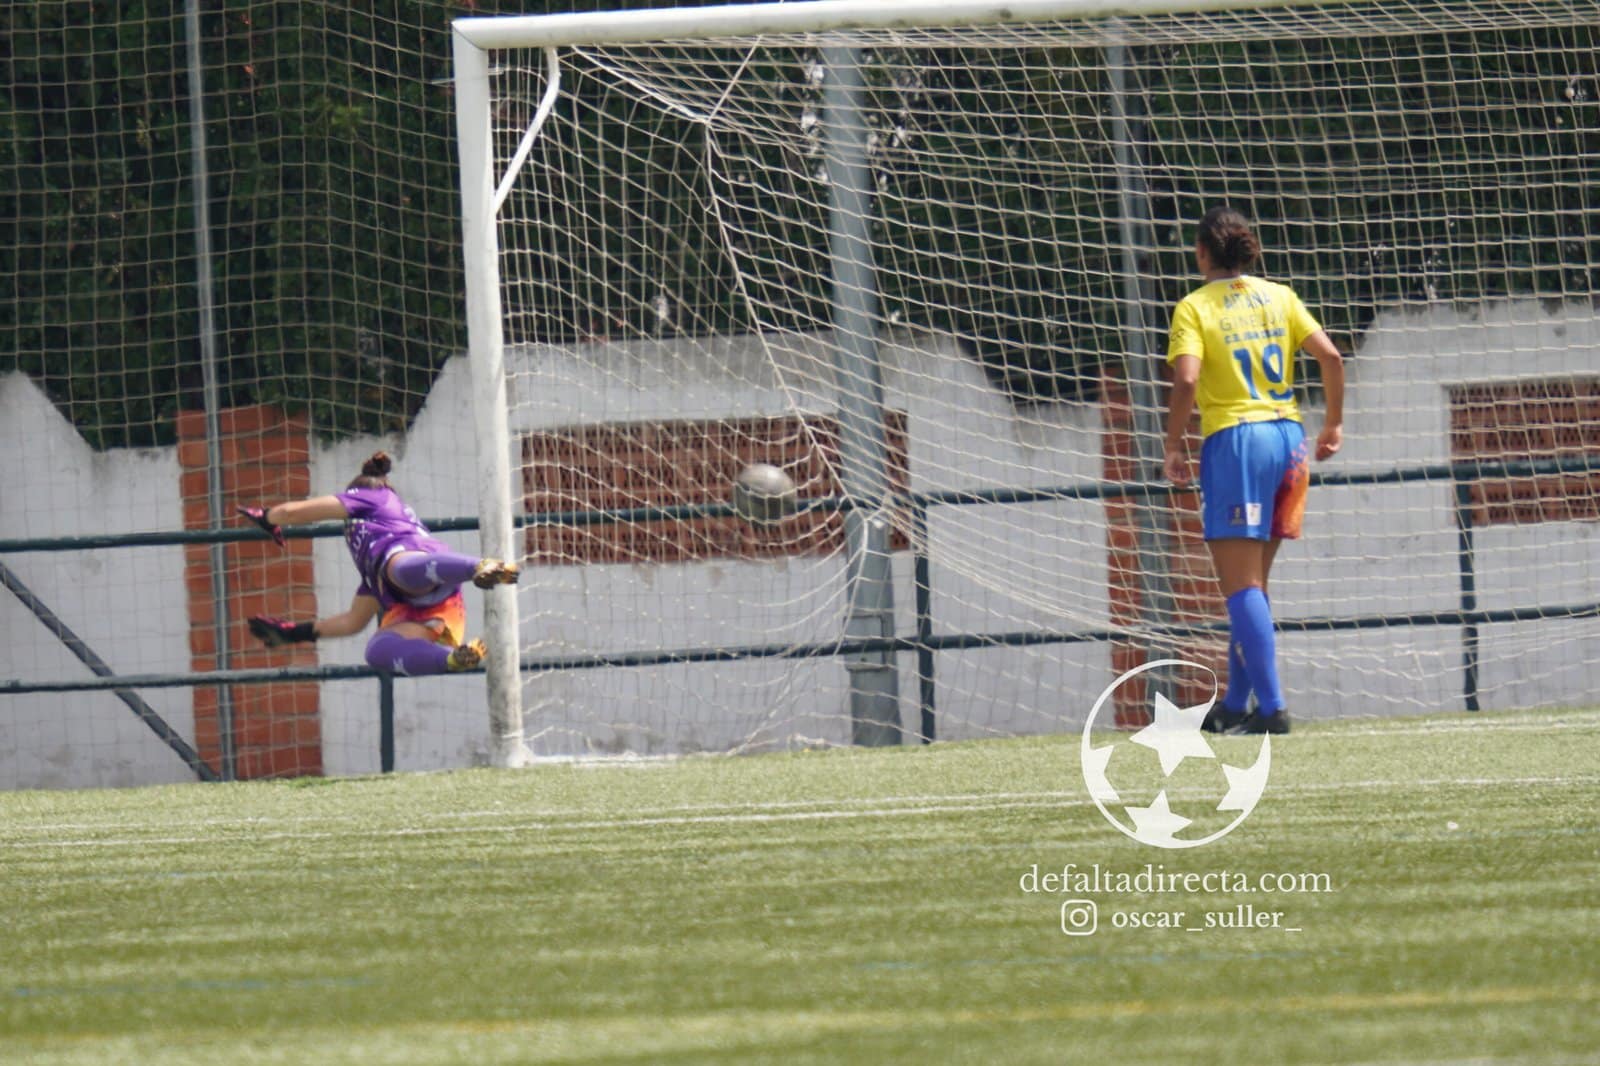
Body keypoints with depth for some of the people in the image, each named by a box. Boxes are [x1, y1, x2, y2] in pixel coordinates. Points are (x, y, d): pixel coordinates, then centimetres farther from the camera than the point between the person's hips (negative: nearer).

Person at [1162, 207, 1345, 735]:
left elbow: (1186, 380, -16)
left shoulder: (1195, 308, -3)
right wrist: (1334, 423, 14)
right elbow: (1330, 357, 3)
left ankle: (1271, 708, -15)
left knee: (1242, 586, -5)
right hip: (1287, 434, 6)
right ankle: (1235, 706, 18)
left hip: (1233, 439, -6)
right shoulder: (1279, 298, 10)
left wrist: (1173, 447, -6)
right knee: (1252, 584, 15)